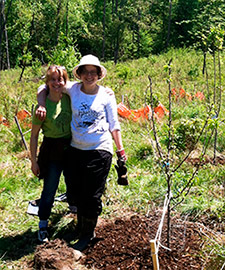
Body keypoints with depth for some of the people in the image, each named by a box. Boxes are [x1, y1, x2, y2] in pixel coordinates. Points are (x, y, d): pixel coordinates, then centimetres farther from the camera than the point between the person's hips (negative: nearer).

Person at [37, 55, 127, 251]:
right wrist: (42, 105, -7)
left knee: (92, 195, 3)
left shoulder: (106, 95, -1)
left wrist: (120, 149, 6)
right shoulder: (73, 89, 1)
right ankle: (81, 226, 37)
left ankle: (87, 233, 22)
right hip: (76, 149, 3)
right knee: (75, 191, 13)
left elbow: (114, 124, 6)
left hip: (100, 150, -3)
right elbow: (44, 89, 11)